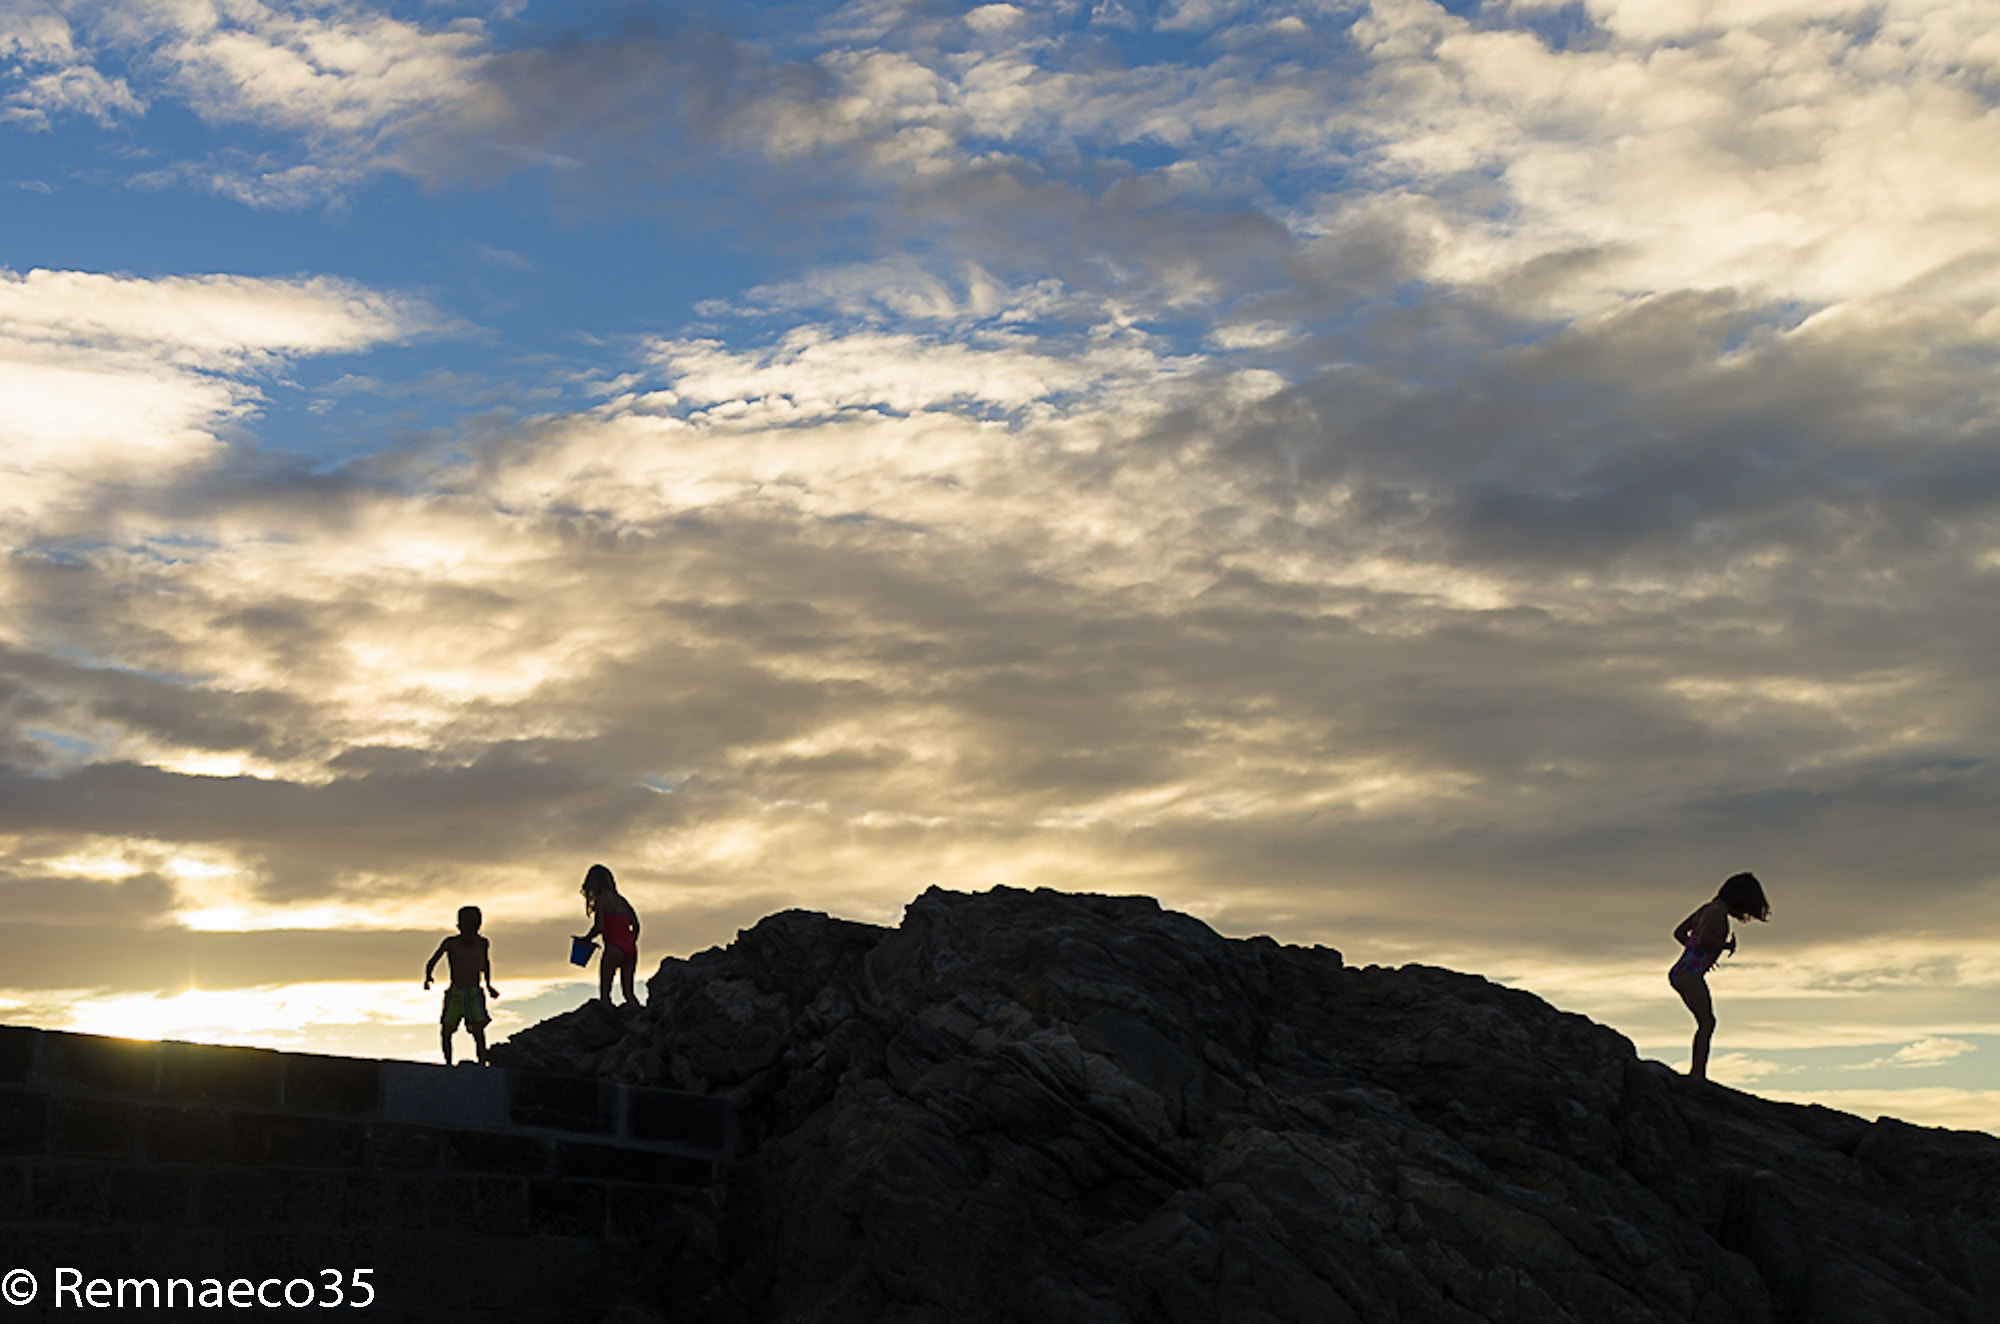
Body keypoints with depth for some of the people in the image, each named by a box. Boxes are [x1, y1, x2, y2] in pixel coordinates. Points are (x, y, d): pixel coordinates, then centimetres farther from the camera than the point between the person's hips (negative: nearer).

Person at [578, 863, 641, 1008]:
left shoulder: (600, 899, -2)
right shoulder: (621, 900, 18)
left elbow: (599, 927, -12)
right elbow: (635, 925, 14)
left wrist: (585, 939, 3)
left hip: (614, 948, -7)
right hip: (630, 948, 7)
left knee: (604, 992, -1)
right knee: (629, 994, 11)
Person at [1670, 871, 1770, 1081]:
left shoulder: (1708, 909, 17)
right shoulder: (1718, 912, -10)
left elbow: (1679, 933, 23)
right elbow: (1704, 939, -24)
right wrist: (1727, 946, -8)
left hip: (1679, 974, 10)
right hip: (1689, 974, -10)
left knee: (1707, 1023, 12)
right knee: (1707, 1023, -13)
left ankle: (1696, 1072, 10)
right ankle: (1698, 1074, -20)